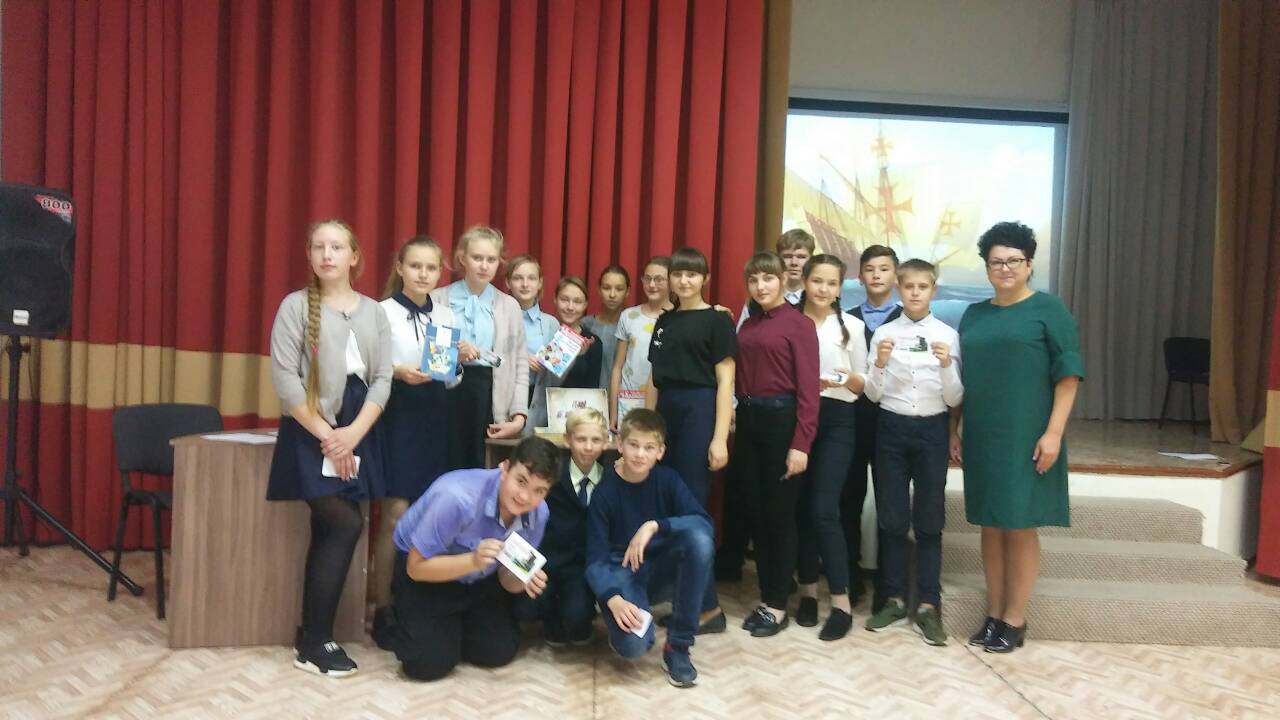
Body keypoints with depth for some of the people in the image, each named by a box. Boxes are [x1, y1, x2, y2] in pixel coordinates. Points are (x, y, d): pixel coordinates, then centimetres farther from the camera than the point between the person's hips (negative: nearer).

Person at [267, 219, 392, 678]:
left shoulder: (374, 312, 9)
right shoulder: (296, 305, -2)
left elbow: (382, 380, 3)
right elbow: (284, 376, -9)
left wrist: (353, 433, -11)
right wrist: (326, 434, -13)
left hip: (359, 433, 4)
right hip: (310, 433, -4)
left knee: (328, 532, 7)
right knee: (346, 525, -13)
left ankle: (310, 636, 20)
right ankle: (314, 642, 0)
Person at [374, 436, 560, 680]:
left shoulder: (539, 514, -19)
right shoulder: (457, 498, -37)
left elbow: (506, 577, -7)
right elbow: (416, 567, -27)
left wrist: (523, 580, -31)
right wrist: (473, 561, -42)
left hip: (478, 580, 5)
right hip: (424, 574, -5)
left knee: (501, 651, -3)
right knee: (432, 662, -17)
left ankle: (453, 626, 25)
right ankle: (393, 622, 14)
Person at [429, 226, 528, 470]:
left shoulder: (510, 306, 12)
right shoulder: (438, 299, 5)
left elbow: (520, 365, 9)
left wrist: (519, 415, -1)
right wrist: (452, 355, -14)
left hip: (491, 398, 2)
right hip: (448, 395, -1)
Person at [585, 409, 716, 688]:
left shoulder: (667, 480, -7)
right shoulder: (604, 491, -13)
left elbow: (704, 523, -21)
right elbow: (596, 560, -16)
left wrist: (655, 526, -33)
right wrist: (613, 599, -34)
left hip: (661, 570, 3)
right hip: (622, 571, -3)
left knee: (700, 539, -30)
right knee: (632, 644, -33)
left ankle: (677, 646, -17)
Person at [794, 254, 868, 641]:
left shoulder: (851, 326, 6)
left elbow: (862, 383, 9)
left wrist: (851, 379, -13)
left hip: (836, 421, -1)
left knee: (824, 510, -10)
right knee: (801, 507, 5)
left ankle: (842, 603, 0)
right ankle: (808, 591, 20)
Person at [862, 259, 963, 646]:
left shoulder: (947, 335, 0)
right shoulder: (884, 333, 1)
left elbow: (954, 400, -2)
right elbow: (873, 395, 0)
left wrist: (947, 366, -19)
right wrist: (880, 364, -17)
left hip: (932, 430, -1)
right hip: (892, 428, 1)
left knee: (929, 520, 6)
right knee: (892, 518, 8)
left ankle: (929, 605, 15)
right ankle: (894, 599, 21)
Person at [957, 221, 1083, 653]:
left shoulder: (1047, 309, -3)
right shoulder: (974, 315, 11)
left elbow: (1068, 374, -8)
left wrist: (1054, 432, -14)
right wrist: (954, 431, 11)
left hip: (1026, 438, -5)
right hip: (982, 438, 5)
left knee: (1020, 528, 2)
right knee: (991, 526, 10)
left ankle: (1015, 620, 13)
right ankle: (994, 613, 21)